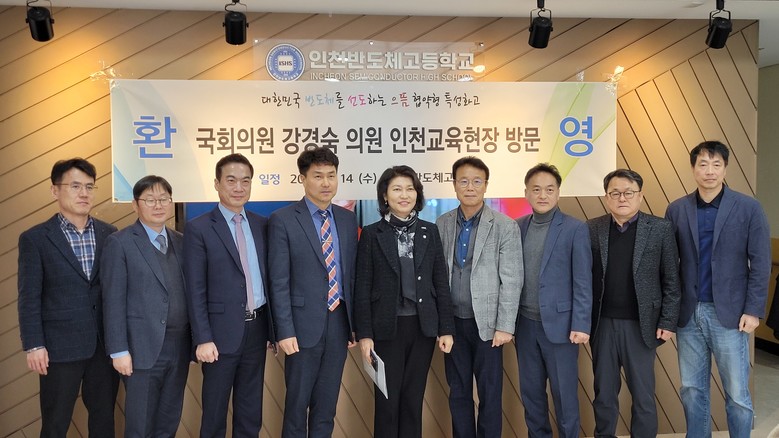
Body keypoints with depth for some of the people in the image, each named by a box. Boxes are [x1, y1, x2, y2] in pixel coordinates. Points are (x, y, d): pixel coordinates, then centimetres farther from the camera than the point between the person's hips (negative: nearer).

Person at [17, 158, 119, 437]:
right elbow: (29, 298, -5)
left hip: (106, 344, 3)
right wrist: (33, 345, -10)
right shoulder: (35, 238, -4)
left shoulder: (109, 234, 5)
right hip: (60, 346, -3)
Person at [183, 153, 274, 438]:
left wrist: (274, 327, 8)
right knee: (215, 414, 11)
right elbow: (195, 290, -9)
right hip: (222, 331, -4)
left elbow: (269, 279, 9)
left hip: (257, 328, 4)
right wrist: (203, 339, -13)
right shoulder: (198, 228, -6)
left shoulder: (262, 225, 7)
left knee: (251, 413, 16)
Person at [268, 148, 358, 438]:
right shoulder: (283, 219, -7)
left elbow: (352, 273, 10)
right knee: (297, 404, 10)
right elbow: (279, 281, -9)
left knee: (327, 405, 14)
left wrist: (356, 322, 9)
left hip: (339, 322, 4)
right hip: (305, 324, -4)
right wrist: (285, 331, -13)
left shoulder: (348, 219, 7)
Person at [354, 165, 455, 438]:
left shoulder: (430, 231, 6)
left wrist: (446, 328, 1)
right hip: (387, 328, -2)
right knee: (387, 400, 6)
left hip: (423, 326, 2)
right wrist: (364, 334, -7)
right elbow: (362, 289, -3)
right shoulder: (372, 234, -1)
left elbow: (441, 283, 5)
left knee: (414, 398, 11)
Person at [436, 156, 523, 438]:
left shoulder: (505, 226, -6)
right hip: (452, 321, 3)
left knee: (490, 393, 8)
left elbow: (511, 280, -8)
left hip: (486, 322, -3)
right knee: (458, 392, 13)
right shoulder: (442, 224, 4)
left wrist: (505, 326, -11)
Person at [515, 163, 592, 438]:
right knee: (530, 391, 14)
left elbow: (583, 282, -7)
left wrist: (581, 325, -11)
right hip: (525, 324, 4)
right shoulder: (517, 227, 6)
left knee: (564, 393, 7)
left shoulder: (575, 229, -6)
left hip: (559, 324, -4)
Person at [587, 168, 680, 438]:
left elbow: (671, 280, -1)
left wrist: (668, 322, -4)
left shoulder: (660, 228, -2)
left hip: (640, 325, -1)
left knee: (643, 394, 9)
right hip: (602, 324, 1)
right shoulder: (592, 229, 1)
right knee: (604, 392, 13)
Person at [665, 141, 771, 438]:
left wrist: (753, 310, -8)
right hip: (688, 313, 2)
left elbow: (760, 264, -3)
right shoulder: (676, 210, 4)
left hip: (729, 313, -2)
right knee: (692, 391, 11)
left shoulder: (749, 208, -2)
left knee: (737, 395, 6)